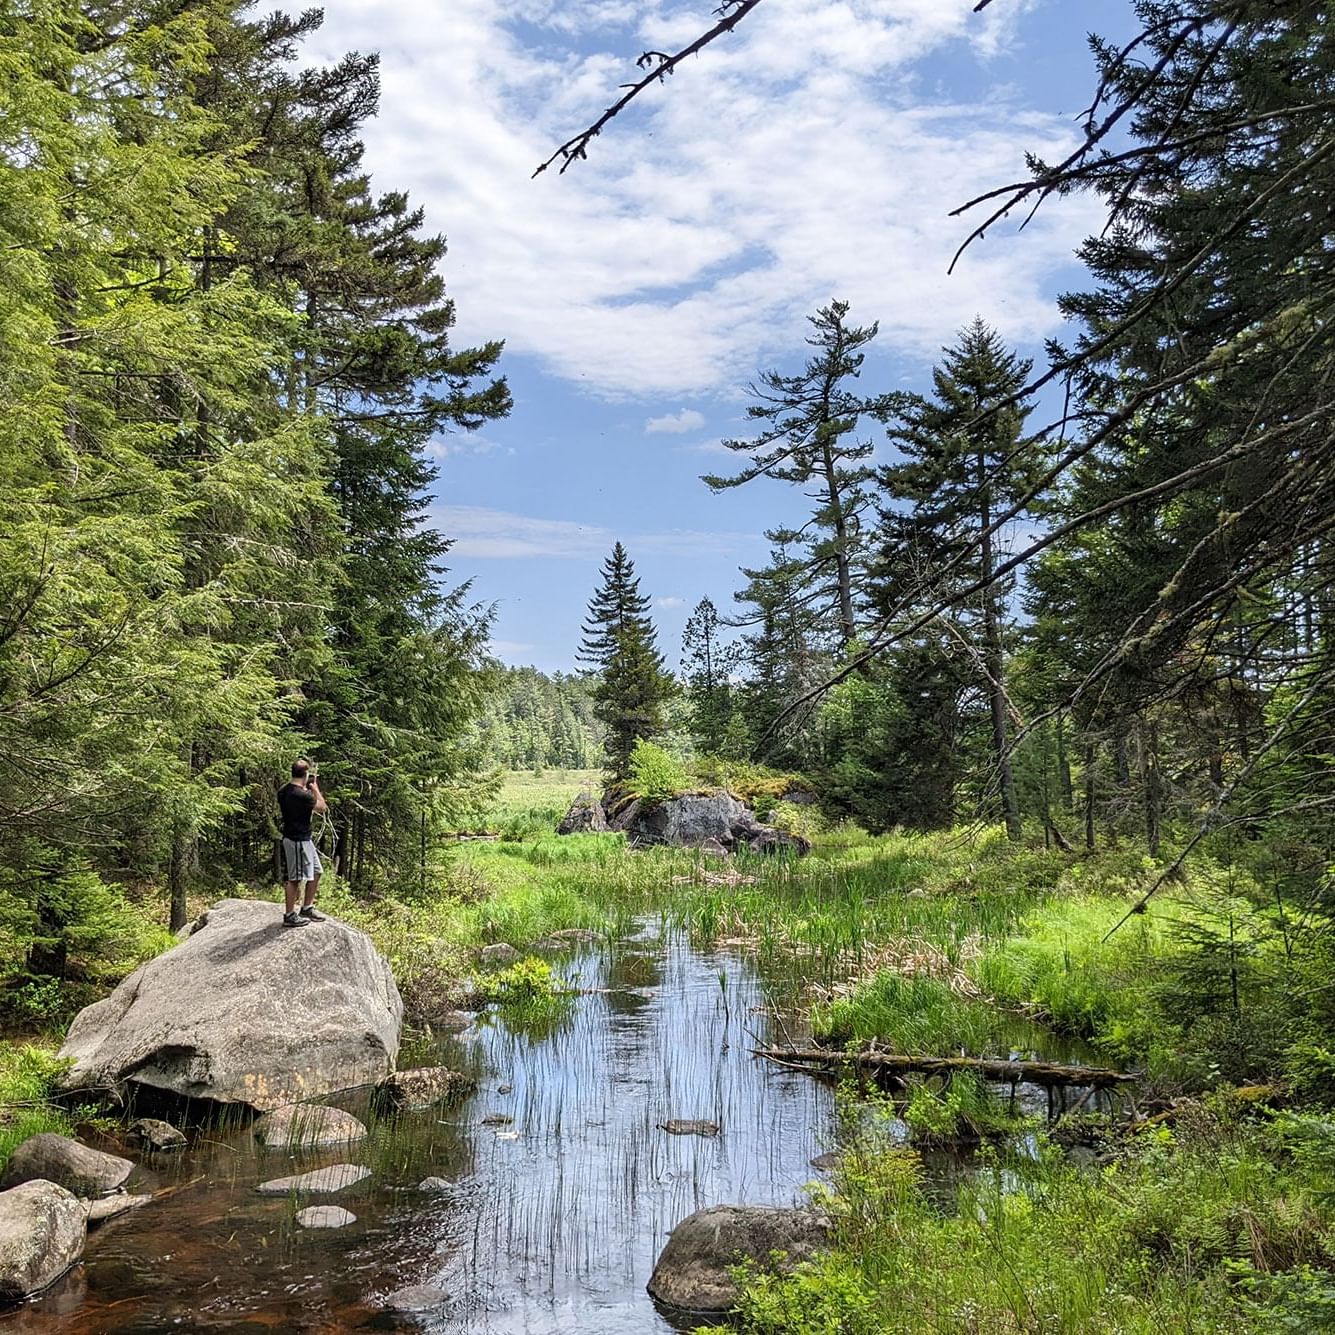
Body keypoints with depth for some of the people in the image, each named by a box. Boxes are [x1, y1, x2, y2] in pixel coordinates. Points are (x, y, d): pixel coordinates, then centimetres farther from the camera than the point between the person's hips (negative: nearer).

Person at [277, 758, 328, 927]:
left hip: (303, 839, 10)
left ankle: (307, 908, 27)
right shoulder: (301, 795, -24)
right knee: (294, 879, 1)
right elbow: (322, 806, -10)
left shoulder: (283, 791, 3)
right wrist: (314, 787, 1)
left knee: (316, 872, 17)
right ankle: (289, 916, 10)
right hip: (297, 841, -10)